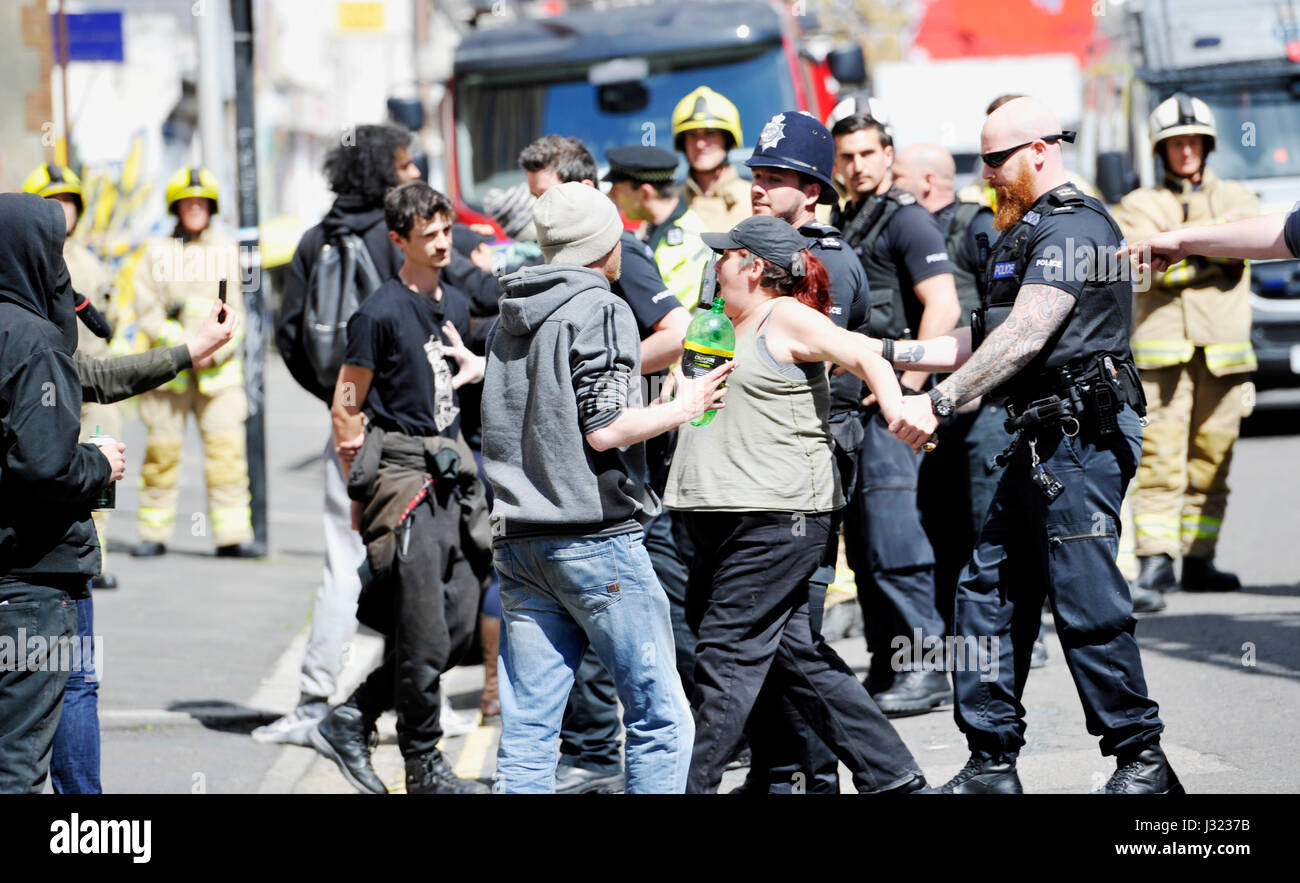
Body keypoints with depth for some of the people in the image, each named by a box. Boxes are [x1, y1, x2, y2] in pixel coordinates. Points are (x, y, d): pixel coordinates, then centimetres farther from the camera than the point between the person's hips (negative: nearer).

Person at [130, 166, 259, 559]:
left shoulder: (227, 251, 12)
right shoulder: (157, 253, 7)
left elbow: (235, 308, 10)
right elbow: (146, 307, 2)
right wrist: (178, 342, -12)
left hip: (218, 366, 1)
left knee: (227, 446, -7)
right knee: (162, 449, 1)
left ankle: (233, 535, -6)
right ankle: (154, 533, 12)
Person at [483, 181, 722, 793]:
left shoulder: (510, 322, 17)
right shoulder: (600, 311, -7)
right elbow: (605, 428, -15)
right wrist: (683, 407, -2)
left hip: (519, 539, 8)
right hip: (595, 537, -7)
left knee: (526, 731, 4)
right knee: (660, 719, -1)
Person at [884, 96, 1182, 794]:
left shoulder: (1072, 227, -12)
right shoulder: (1031, 230, 21)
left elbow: (1025, 337, -21)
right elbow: (985, 339, 25)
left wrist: (938, 402, -23)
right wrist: (890, 353, 21)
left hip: (1082, 439, -10)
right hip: (1043, 445, 11)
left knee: (1085, 602, -8)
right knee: (986, 592, 8)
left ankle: (1141, 763, 0)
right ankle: (991, 768, 11)